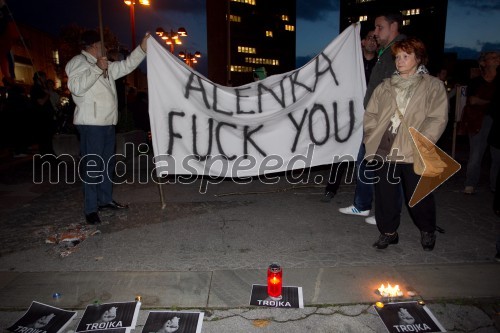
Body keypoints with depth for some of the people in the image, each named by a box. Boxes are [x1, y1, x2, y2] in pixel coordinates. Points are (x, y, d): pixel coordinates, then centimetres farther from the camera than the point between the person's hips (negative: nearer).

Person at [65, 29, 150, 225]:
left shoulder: (104, 66, 21)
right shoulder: (78, 62, -4)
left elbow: (126, 66, 21)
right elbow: (76, 86, -19)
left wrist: (142, 48, 14)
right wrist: (97, 69, -23)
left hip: (108, 122, 9)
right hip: (91, 124, -9)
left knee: (108, 164, 14)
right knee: (92, 166, -8)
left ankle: (105, 200, 25)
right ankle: (91, 209, -3)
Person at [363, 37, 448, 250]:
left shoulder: (433, 85, 4)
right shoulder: (385, 87, 14)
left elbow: (437, 119, -5)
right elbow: (370, 115, 12)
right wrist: (372, 138, 0)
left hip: (414, 154, -2)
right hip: (384, 151, 3)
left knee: (419, 196, 7)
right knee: (385, 195, 7)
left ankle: (427, 231, 34)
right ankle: (388, 232, 27)